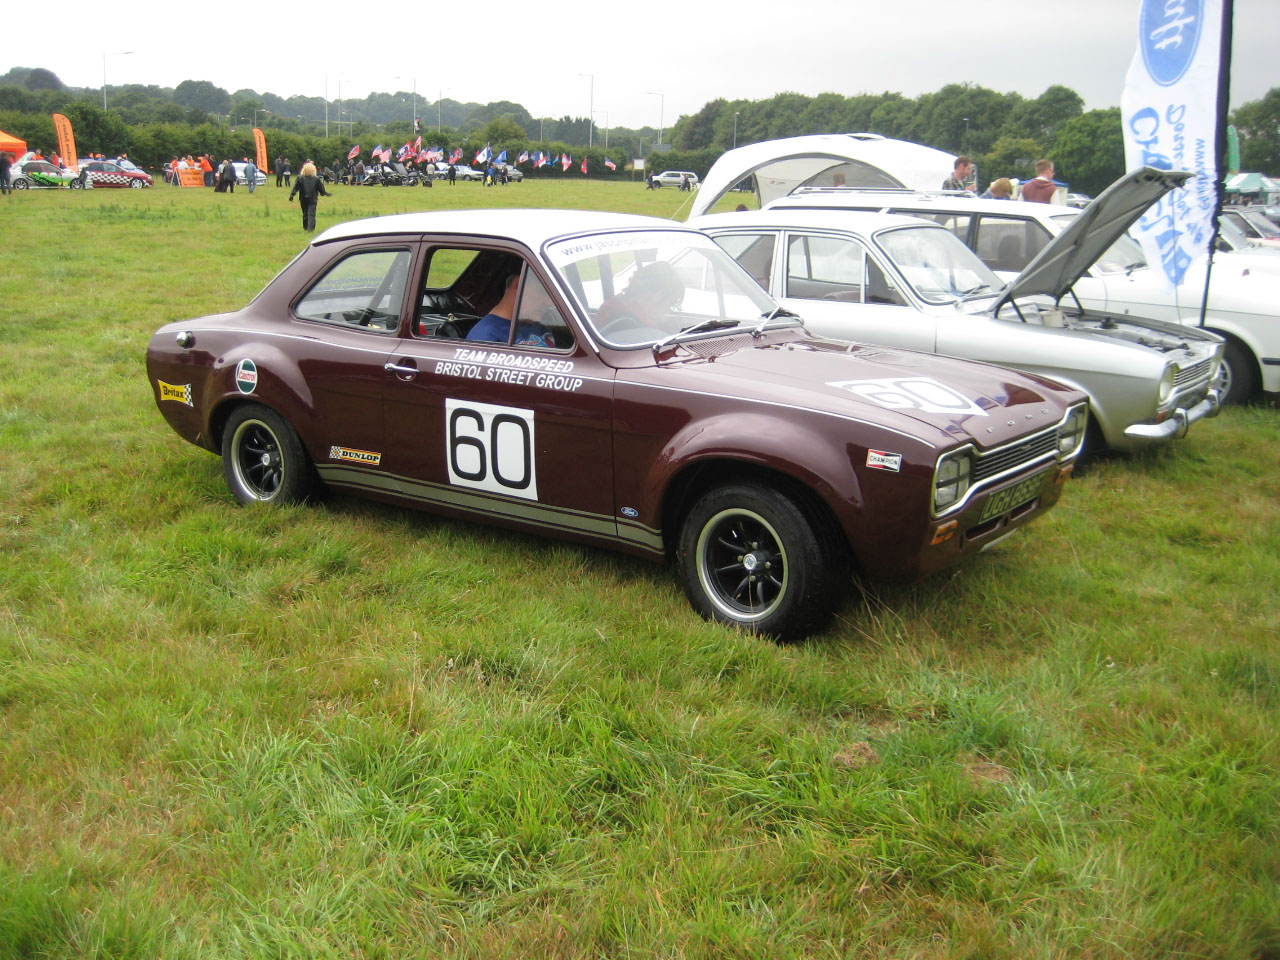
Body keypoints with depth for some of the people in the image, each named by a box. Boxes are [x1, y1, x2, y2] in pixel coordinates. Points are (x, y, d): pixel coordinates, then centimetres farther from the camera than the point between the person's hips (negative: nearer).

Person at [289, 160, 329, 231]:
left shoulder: (300, 178, -4)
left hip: (303, 199, 2)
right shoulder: (316, 179, -6)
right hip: (313, 199, -2)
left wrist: (291, 195, -2)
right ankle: (310, 228, -17)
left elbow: (295, 188, -7)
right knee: (311, 214, -4)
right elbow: (321, 189, 2)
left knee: (305, 213, 17)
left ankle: (305, 227, 27)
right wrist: (326, 193, 18)